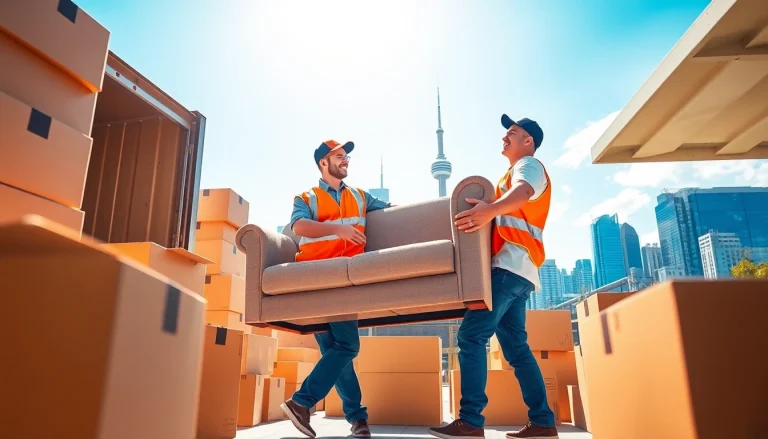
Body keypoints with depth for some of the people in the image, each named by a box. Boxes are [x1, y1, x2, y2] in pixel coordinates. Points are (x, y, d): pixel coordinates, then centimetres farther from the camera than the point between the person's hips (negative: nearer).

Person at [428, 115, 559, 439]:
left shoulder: (529, 165, 1)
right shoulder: (515, 172, 32)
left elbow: (523, 192, -24)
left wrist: (491, 209, -45)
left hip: (511, 265, -10)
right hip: (511, 268, 10)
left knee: (471, 335, -18)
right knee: (516, 346, 8)